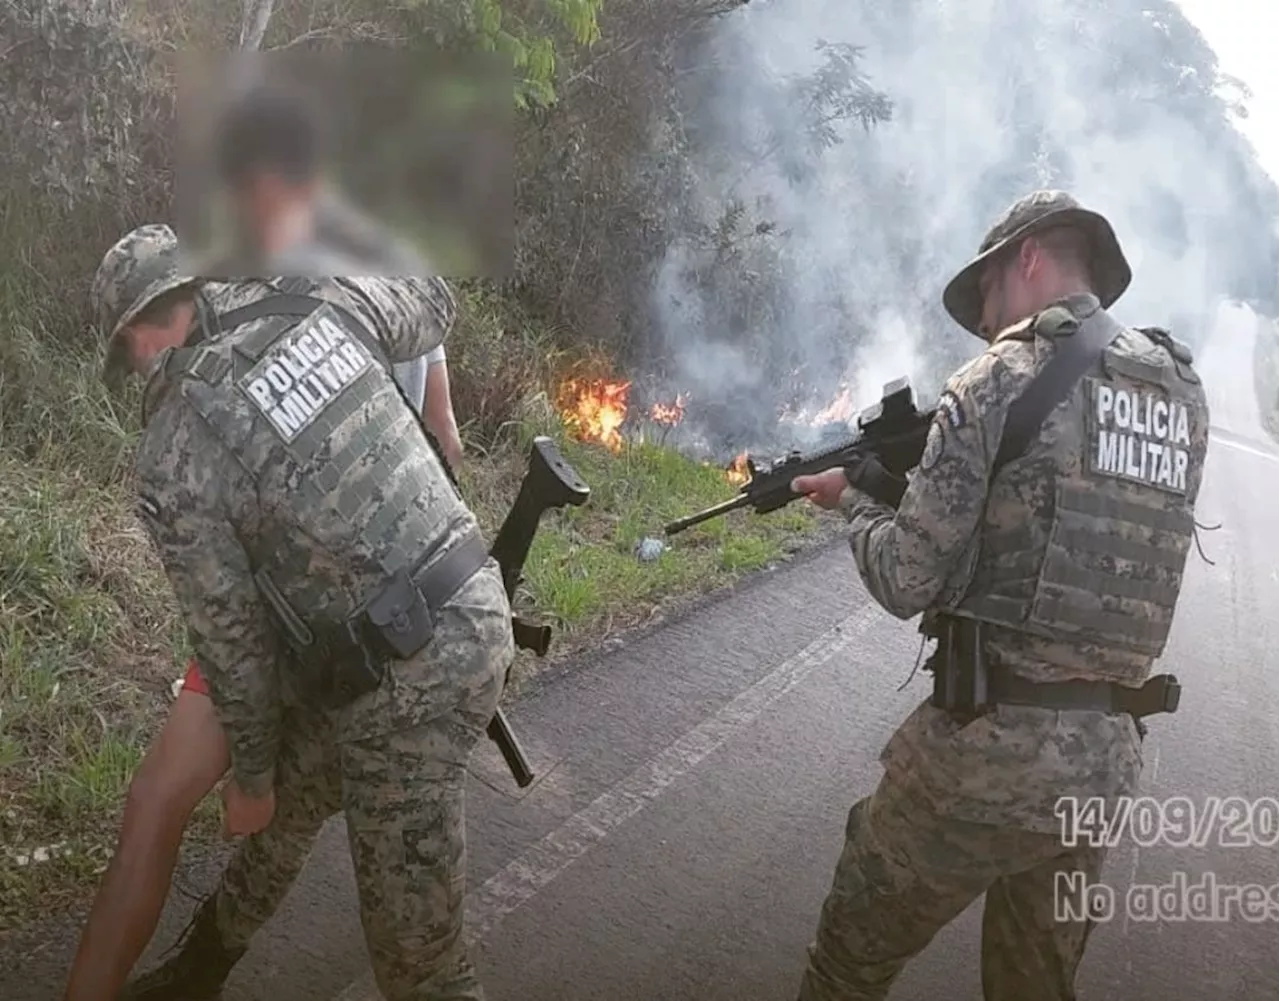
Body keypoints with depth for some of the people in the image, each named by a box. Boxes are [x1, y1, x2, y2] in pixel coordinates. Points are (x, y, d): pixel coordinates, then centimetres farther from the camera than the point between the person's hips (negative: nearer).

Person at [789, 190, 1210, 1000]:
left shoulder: (1003, 379, -10)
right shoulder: (1185, 394, 9)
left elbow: (905, 583, -11)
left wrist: (857, 495, 8)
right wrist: (913, 485, 17)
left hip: (985, 752, -6)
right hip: (1106, 766, 6)